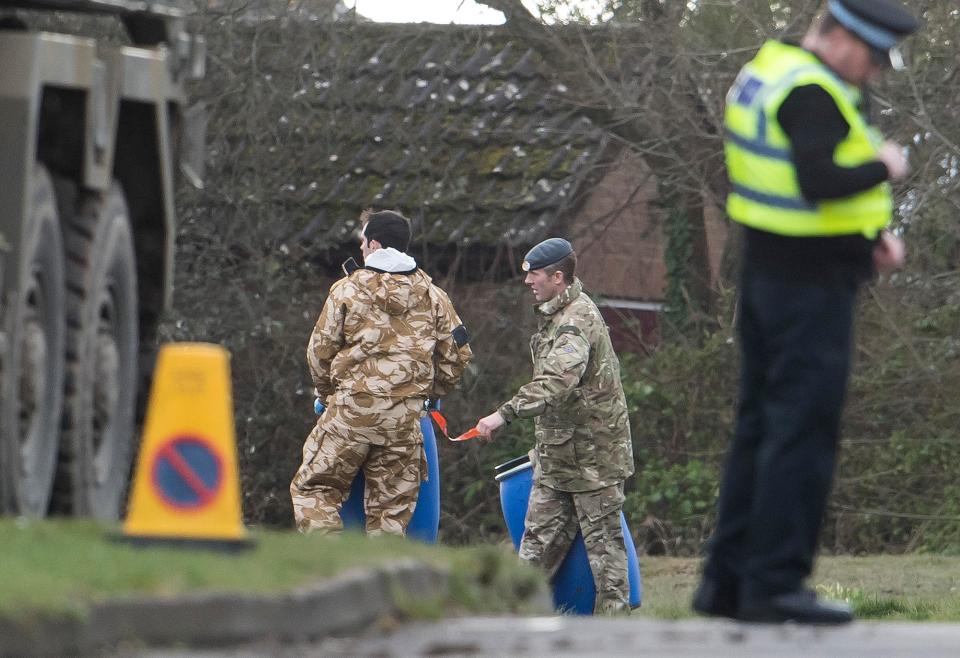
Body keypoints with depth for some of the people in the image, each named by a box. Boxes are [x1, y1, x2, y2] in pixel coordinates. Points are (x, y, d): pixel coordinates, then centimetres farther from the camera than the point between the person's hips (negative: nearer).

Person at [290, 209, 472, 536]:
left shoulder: (347, 290, -1)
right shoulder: (432, 295, 9)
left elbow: (320, 349, 3)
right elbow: (457, 352, 11)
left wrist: (326, 392, 20)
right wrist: (431, 392, 26)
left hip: (352, 409, -3)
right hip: (405, 416, 3)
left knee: (312, 488, 6)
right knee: (391, 506, 9)